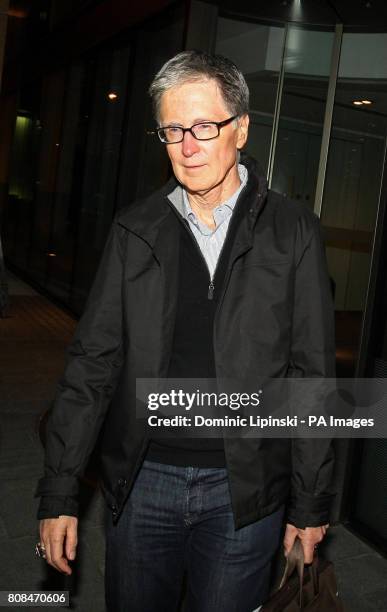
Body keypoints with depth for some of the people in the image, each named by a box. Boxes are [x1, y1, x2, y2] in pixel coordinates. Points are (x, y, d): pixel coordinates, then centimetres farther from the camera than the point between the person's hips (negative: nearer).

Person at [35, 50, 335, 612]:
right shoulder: (134, 230, 0)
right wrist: (59, 491, -2)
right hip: (141, 480, 2)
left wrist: (311, 502, -1)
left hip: (246, 488, -1)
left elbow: (313, 374, -2)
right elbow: (93, 362, -1)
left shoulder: (293, 232, -4)